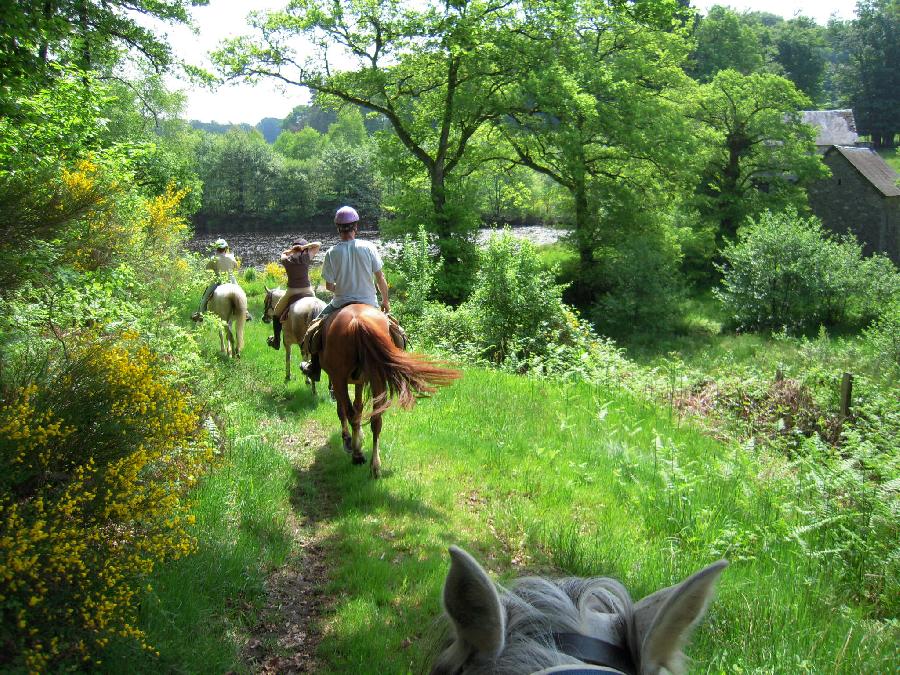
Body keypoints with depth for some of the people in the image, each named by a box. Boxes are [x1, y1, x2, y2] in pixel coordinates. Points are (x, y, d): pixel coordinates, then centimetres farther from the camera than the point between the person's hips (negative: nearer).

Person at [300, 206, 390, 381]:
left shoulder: (332, 253, -12)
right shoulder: (369, 247, -11)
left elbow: (329, 285, -7)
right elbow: (380, 278, -6)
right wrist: (385, 301, 9)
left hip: (341, 303, 0)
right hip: (369, 303, 0)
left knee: (317, 325, 23)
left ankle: (314, 368, 25)